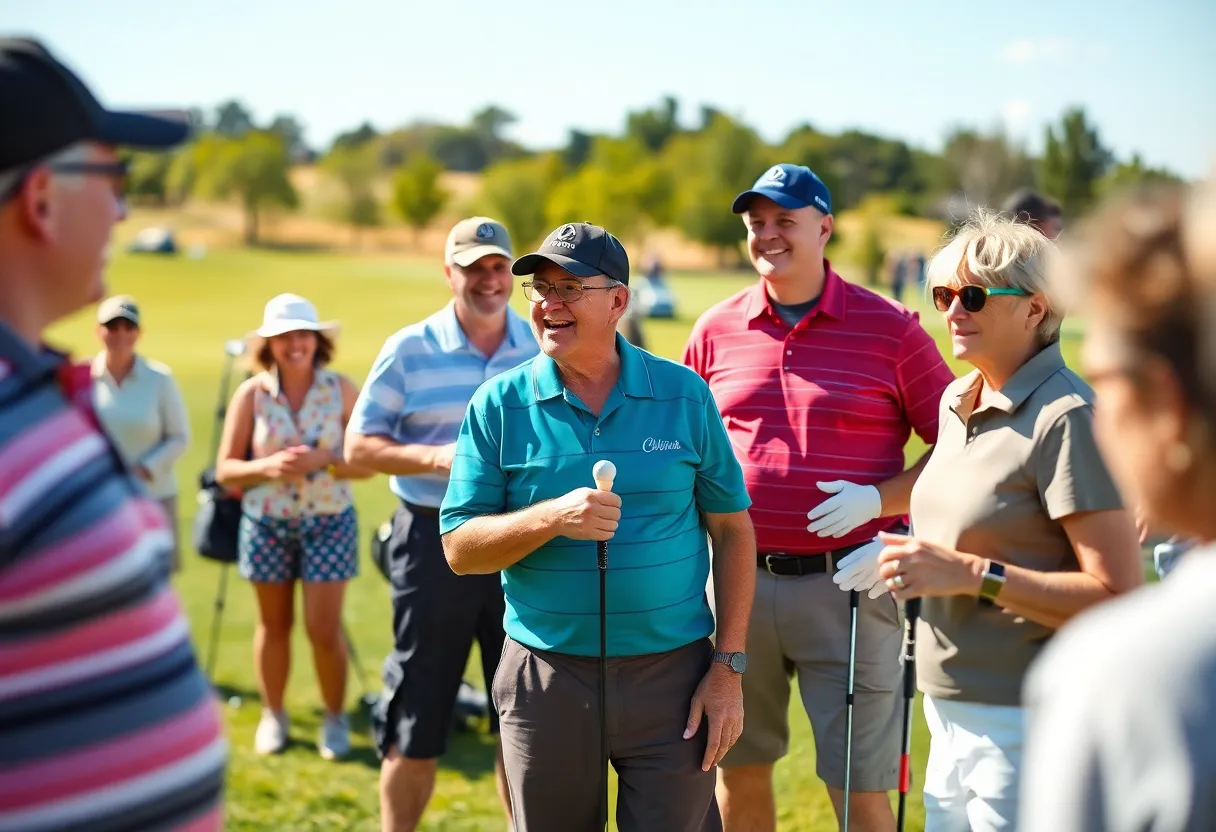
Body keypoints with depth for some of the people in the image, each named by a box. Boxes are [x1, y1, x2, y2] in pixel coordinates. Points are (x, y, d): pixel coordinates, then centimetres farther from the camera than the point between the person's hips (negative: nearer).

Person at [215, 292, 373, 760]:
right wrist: (267, 466, -20)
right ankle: (273, 716, 30)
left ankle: (335, 719, 17)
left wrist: (323, 461, -20)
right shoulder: (252, 393, -3)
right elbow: (225, 470, -2)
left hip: (329, 523, -1)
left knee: (324, 628, -2)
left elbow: (367, 462, -4)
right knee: (274, 624, 12)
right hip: (266, 524, 1)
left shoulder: (341, 389, -4)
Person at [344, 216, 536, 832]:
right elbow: (359, 446, -3)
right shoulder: (409, 351, -1)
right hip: (435, 540, -2)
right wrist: (436, 458, -18)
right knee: (416, 715, 5)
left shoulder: (546, 351, 4)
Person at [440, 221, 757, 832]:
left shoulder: (685, 396, 0)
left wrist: (729, 667, -2)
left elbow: (732, 529, 3)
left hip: (671, 675, 0)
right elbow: (459, 549, -4)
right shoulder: (498, 406, -1)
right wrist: (551, 517, -22)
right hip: (546, 682, 1)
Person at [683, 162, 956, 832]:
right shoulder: (716, 330, 6)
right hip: (737, 577, 3)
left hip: (845, 582, -3)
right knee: (737, 770, 14)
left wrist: (881, 500, -14)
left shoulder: (889, 327, -2)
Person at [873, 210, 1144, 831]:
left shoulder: (1068, 418, -16)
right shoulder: (957, 400, 10)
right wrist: (912, 557, 6)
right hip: (953, 712, 8)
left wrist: (971, 573, -24)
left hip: (1025, 726, -8)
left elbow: (1119, 597, -21)